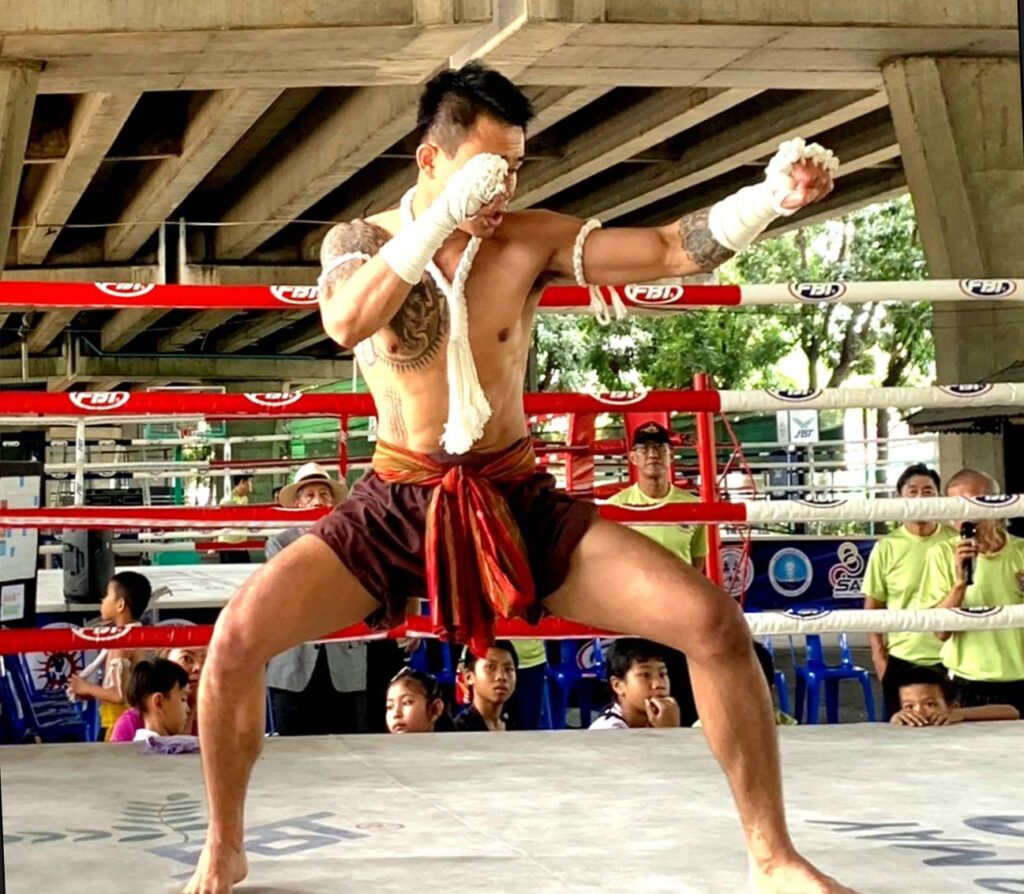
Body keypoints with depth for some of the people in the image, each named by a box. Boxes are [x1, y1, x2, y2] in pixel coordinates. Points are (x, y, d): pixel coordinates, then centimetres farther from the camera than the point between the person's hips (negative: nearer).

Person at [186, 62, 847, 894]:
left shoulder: (532, 240, -2)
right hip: (398, 505, 0)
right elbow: (345, 323, -25)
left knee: (714, 620, -16)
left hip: (518, 502, 1)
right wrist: (442, 217, -31)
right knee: (239, 636, -21)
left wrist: (771, 197, -27)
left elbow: (670, 250, -11)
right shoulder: (359, 241, -2)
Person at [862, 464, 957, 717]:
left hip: (951, 658, 0)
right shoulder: (886, 547, -1)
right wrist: (879, 657, -2)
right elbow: (872, 607, 3)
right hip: (902, 661, 0)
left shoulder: (956, 542, 0)